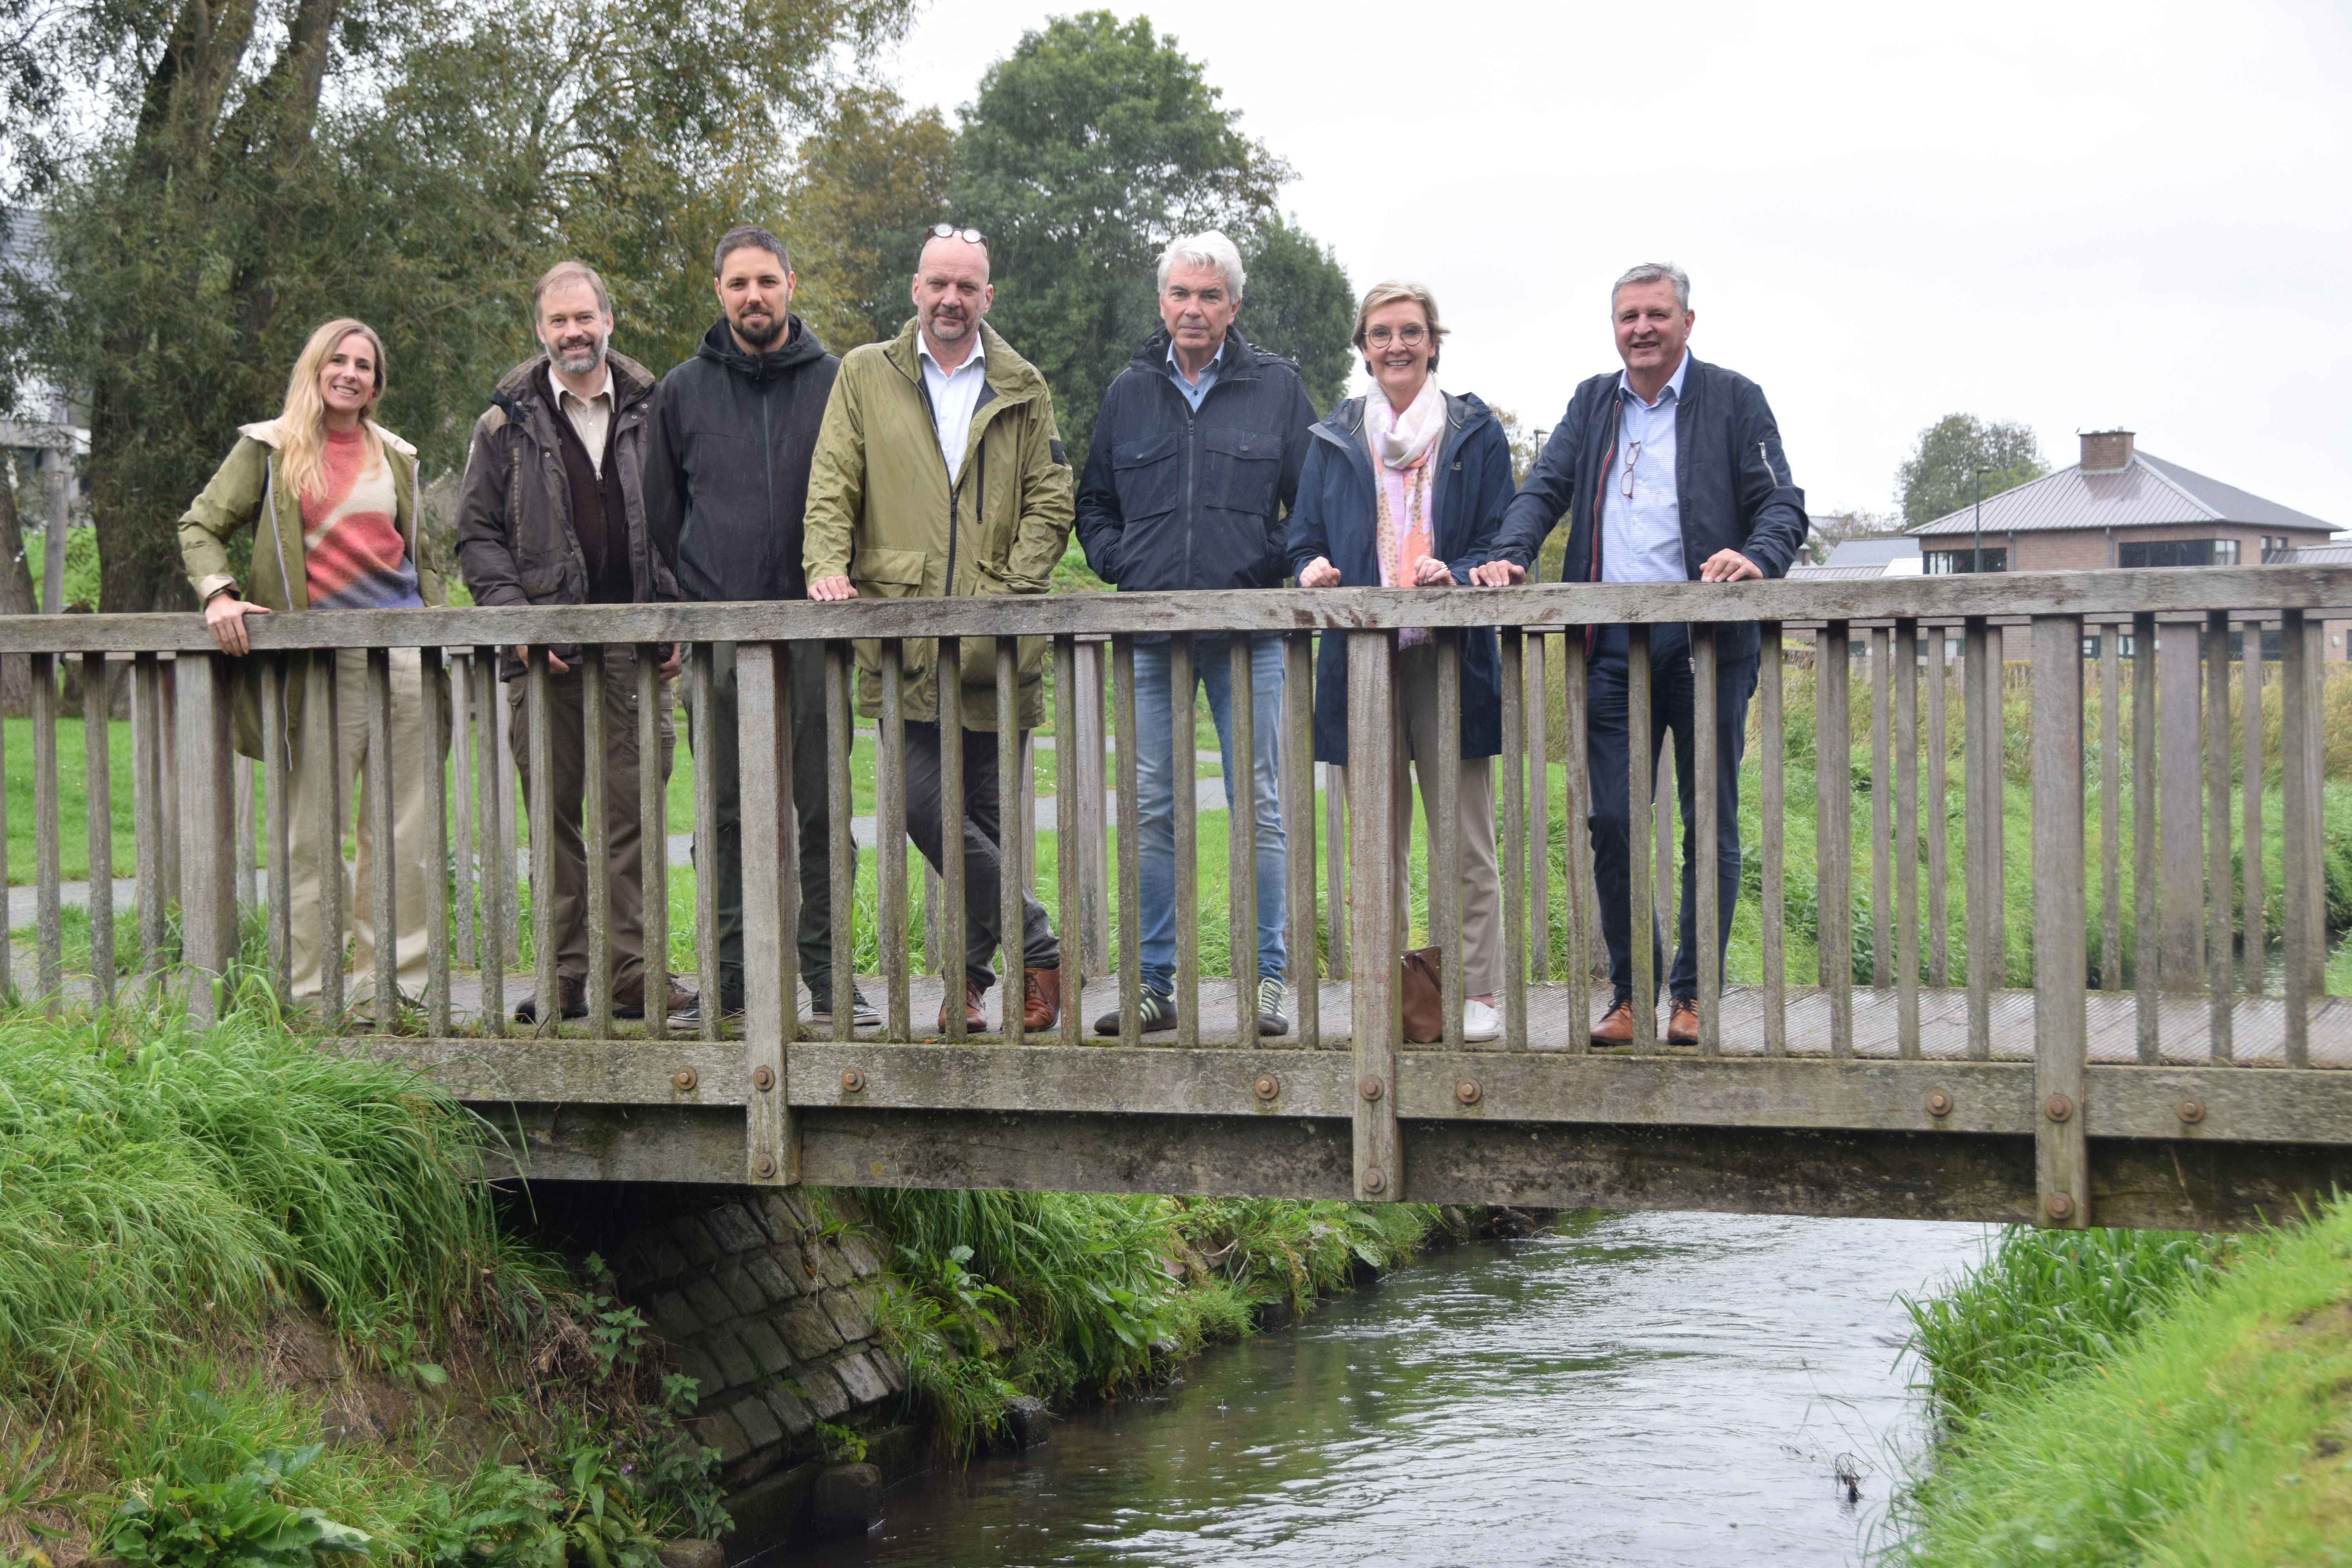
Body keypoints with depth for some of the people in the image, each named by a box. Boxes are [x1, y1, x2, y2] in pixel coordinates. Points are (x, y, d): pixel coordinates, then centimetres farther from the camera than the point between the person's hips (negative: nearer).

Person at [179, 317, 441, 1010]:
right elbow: (200, 525, 5)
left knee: (404, 833, 2)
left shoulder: (396, 457, 16)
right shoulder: (269, 448, 5)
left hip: (402, 648, 4)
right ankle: (310, 990, 3)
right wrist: (217, 592, -11)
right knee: (313, 833, -2)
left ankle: (390, 981, 8)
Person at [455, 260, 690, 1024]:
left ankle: (633, 974, 1)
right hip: (545, 650, 0)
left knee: (635, 808, -2)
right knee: (555, 812, 2)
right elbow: (476, 534, 8)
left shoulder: (652, 414, 10)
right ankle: (565, 976, 7)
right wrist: (515, 616, -6)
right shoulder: (508, 423, 8)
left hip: (639, 645, 0)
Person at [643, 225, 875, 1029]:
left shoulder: (836, 382, 7)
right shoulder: (683, 392, 11)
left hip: (813, 630, -1)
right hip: (719, 634, 1)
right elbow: (662, 514, 14)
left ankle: (828, 976, 5)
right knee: (726, 812, 2)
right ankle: (728, 977, 7)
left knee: (823, 807, 0)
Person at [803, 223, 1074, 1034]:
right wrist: (828, 565, -11)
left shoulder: (1023, 390, 14)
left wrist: (1013, 590, -4)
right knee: (925, 805, -10)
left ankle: (971, 974, 15)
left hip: (992, 644, 0)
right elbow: (831, 488, 7)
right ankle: (1037, 948, 0)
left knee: (983, 812, 3)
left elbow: (1048, 502, 10)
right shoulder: (866, 376, 13)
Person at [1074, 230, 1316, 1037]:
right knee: (1152, 811, 3)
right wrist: (1118, 562, 4)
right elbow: (1093, 503, 21)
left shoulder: (1276, 387, 6)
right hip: (1151, 631, 2)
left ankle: (1265, 979, 4)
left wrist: (1283, 567, -8)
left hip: (1250, 630, -2)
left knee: (1260, 807, -1)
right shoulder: (1130, 391, 13)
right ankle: (1154, 982, 8)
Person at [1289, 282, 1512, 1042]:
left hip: (1452, 659, -2)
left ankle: (1477, 994, 2)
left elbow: (1502, 546, 6)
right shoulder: (1334, 439, 14)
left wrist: (1456, 575, -15)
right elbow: (1305, 543, 16)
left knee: (1464, 843, -3)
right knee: (1378, 845, 4)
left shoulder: (1476, 433, 8)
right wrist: (1316, 573, -7)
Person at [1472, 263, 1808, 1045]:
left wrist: (1757, 558, -21)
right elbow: (1544, 490, 11)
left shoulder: (1734, 400, 6)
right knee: (1613, 822, 0)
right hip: (1613, 643, 3)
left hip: (1706, 641, -3)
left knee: (1710, 825, 1)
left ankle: (1693, 994, 8)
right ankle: (1630, 993, 9)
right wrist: (1511, 555, -9)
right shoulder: (1592, 403, 18)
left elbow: (1783, 504, 0)